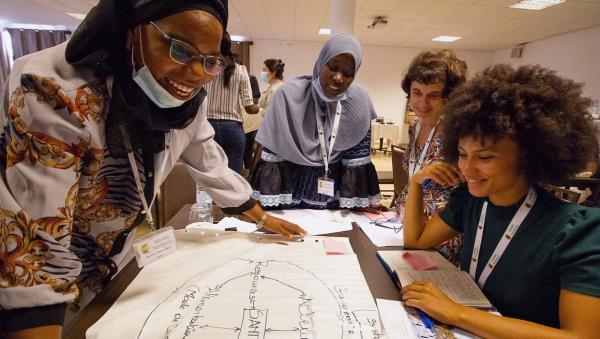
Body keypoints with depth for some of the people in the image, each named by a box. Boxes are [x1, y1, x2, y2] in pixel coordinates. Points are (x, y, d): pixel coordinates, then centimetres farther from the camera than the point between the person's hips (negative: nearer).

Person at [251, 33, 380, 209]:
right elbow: (272, 157, -14)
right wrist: (269, 205, -17)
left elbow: (357, 160, -7)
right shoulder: (289, 95, -16)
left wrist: (351, 206, -10)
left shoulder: (358, 102, -11)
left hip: (333, 198, 2)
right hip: (290, 193, -1)